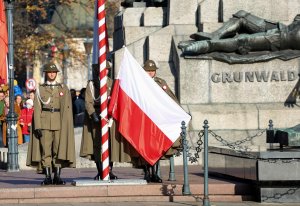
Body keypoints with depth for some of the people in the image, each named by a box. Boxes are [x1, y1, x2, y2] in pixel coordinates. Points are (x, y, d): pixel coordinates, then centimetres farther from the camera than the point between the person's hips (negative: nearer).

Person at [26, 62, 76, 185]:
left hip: (60, 123, 1)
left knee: (59, 149, -3)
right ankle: (48, 176, -1)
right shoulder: (40, 89, 10)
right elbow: (37, 109, 4)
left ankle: (57, 176, 1)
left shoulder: (63, 89, 12)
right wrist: (37, 126, -7)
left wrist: (66, 125, -3)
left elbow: (67, 108, 7)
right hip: (44, 123, -1)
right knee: (45, 150, -4)